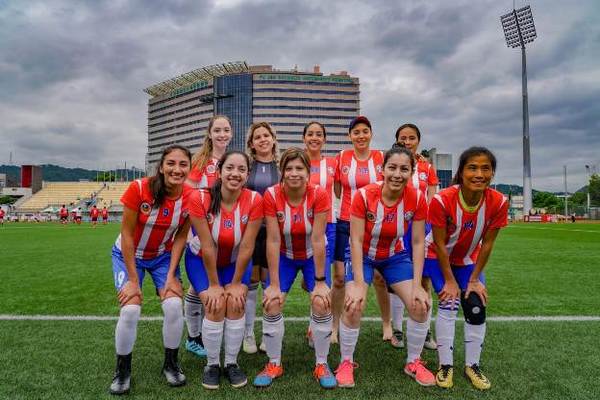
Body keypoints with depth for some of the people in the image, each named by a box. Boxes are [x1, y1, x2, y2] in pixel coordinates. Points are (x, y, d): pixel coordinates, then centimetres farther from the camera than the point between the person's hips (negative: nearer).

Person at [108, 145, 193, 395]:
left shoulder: (191, 198, -19)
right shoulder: (139, 188, -28)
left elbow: (180, 238, -9)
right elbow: (127, 235, -20)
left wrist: (171, 276, -13)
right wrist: (133, 280, -18)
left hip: (163, 256, 2)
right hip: (129, 255, -2)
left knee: (174, 305, -15)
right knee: (130, 310, -17)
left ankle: (171, 364, 12)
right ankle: (122, 369, 11)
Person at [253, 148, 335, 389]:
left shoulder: (319, 195, -24)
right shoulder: (271, 196, -23)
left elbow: (317, 239, -23)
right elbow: (273, 240, -22)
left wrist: (320, 281, -19)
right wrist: (274, 284, -20)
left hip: (312, 256, 0)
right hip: (284, 256, 1)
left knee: (322, 304, -14)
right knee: (271, 304, -11)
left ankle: (321, 365, 9)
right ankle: (274, 365, 11)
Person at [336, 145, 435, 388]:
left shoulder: (417, 199, -20)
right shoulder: (364, 195, -28)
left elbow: (418, 243, -13)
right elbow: (356, 241, -24)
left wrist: (417, 285, -17)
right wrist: (358, 284, -27)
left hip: (395, 256, 3)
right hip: (363, 255, -2)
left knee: (420, 305, -7)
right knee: (353, 306, -19)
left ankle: (413, 363, 19)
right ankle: (346, 362, 8)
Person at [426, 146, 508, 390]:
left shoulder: (498, 203, -23)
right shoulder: (442, 200, -33)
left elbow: (487, 244, -12)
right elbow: (440, 245, -23)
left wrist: (474, 280, -8)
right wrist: (450, 281, -16)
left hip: (468, 259, 3)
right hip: (438, 258, -3)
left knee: (476, 308, -1)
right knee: (448, 304, -13)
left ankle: (472, 365, 19)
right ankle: (445, 366, 5)